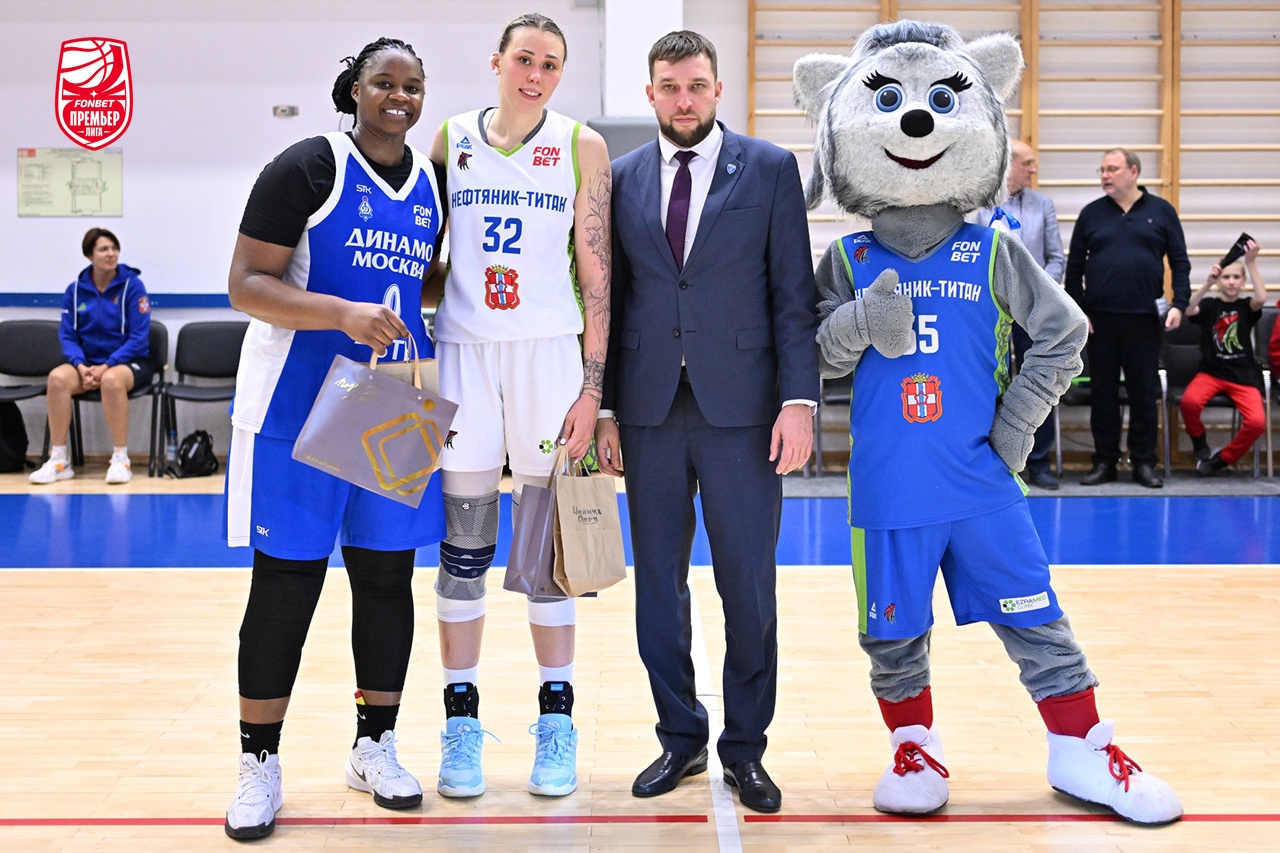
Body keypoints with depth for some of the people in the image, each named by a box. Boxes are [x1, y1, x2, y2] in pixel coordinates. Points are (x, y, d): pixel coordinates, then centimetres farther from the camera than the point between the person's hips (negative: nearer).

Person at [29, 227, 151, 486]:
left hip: (131, 362, -3)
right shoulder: (75, 290, 5)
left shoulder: (132, 285, -5)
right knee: (58, 377, -28)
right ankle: (59, 460, -20)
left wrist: (106, 366, -19)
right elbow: (67, 336, 5)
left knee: (111, 379, -38)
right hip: (88, 361, 3)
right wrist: (81, 366, -15)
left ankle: (120, 460, -26)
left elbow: (139, 338, -9)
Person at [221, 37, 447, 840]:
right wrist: (344, 313, -26)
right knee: (287, 581, 0)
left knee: (388, 576, 10)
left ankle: (375, 746, 25)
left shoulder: (432, 182, 9)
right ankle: (260, 763, 14)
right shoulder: (308, 168, -8)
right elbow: (246, 284, -13)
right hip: (300, 405, -5)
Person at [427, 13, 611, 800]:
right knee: (464, 543, 4)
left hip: (549, 350, -1)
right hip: (464, 350, 1)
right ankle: (462, 719, 14)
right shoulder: (449, 141, 6)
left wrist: (591, 387, -7)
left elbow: (597, 274, 0)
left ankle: (557, 720, 14)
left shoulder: (582, 147, 2)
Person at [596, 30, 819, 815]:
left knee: (749, 586, 3)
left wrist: (799, 399, -10)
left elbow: (795, 295, -1)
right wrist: (604, 409, 4)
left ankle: (745, 748, 18)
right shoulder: (622, 180, 8)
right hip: (649, 410, 3)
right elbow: (610, 301, 9)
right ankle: (681, 738, 24)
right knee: (659, 583, 9)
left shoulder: (771, 169, 2)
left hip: (740, 406, -2)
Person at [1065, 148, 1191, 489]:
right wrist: (1077, 310, 0)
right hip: (1099, 319, 1)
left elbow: (1180, 261, 5)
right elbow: (1074, 266, 8)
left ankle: (1144, 462, 12)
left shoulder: (1161, 211, 5)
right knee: (1102, 392, 5)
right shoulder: (1091, 214, 7)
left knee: (1145, 392, 3)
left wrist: (1179, 303, -6)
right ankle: (1105, 461, 14)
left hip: (1144, 319, -1)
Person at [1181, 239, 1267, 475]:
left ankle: (1221, 460, 3)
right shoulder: (1209, 305, 3)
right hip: (1211, 371, -1)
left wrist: (1251, 263, -24)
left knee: (1257, 422, -24)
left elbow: (1261, 298, -18)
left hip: (1243, 375, 1)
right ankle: (1200, 444, 1)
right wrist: (1207, 284, -33)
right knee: (1189, 401, -33)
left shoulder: (1246, 307, 5)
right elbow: (1188, 310, -19)